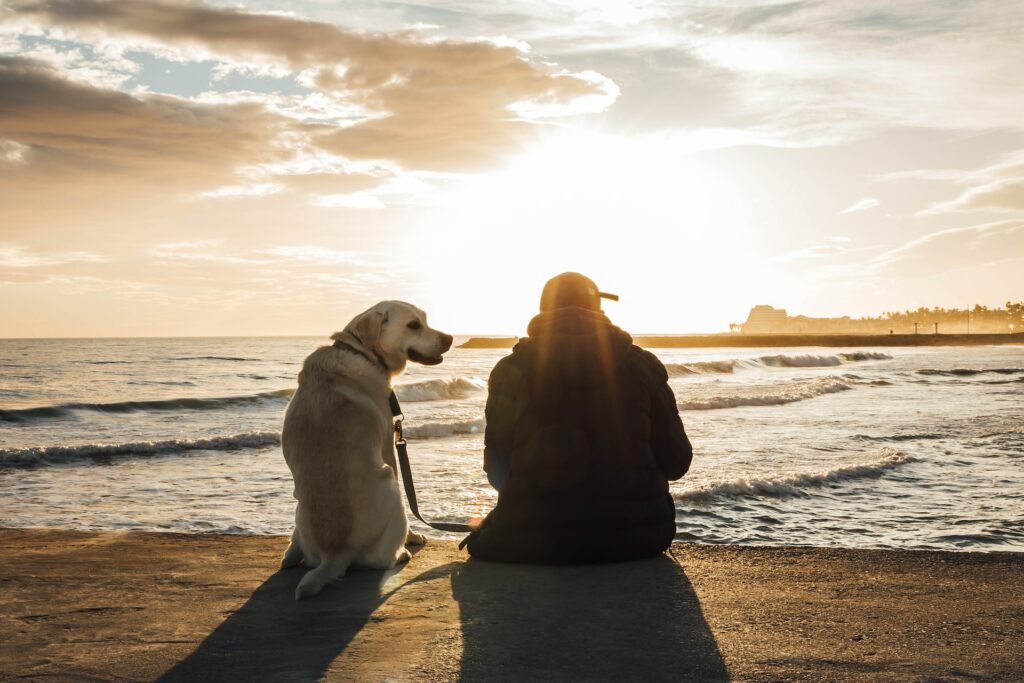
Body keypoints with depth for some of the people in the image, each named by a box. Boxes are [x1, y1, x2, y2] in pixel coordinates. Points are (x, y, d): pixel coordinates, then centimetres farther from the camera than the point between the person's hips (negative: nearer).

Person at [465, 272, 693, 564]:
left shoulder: (510, 371, 2)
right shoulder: (642, 365, 4)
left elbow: (498, 473, 7)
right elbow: (676, 462, 7)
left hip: (533, 543, -2)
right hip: (634, 538, 2)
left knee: (484, 540, 30)